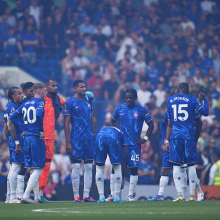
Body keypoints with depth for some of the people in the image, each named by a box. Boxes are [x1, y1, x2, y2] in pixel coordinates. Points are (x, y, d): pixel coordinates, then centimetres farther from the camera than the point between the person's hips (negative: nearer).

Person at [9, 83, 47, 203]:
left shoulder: (25, 104, 16)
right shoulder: (40, 102, -4)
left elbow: (11, 119, 12)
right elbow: (38, 115, -26)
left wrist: (17, 142, 14)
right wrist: (41, 131, -13)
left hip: (26, 138, 7)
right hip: (37, 138, -7)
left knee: (33, 169, 13)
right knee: (38, 169, -4)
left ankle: (37, 196, 17)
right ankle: (25, 196, -12)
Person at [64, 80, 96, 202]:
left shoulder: (88, 102, 13)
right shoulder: (70, 103, -4)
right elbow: (66, 123, -6)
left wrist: (94, 137, 12)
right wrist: (68, 142, -11)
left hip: (89, 139, 6)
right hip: (76, 139, -6)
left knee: (89, 167, 5)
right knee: (76, 166, -4)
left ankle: (86, 195, 9)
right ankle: (76, 196, 0)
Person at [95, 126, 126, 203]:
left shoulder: (101, 130, 42)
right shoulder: (120, 133, 38)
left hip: (100, 139, 1)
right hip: (113, 139, -1)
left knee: (99, 169, 15)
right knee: (117, 169, 14)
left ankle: (101, 197, 12)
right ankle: (117, 197, 15)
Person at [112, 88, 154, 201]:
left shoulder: (141, 110, -2)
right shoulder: (120, 108, 5)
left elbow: (151, 125, 6)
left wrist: (145, 138, 0)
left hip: (135, 144, -2)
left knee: (134, 169, -4)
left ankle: (130, 195, 3)